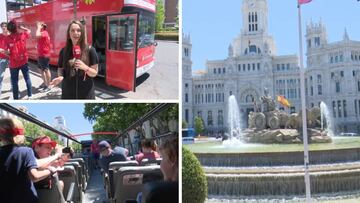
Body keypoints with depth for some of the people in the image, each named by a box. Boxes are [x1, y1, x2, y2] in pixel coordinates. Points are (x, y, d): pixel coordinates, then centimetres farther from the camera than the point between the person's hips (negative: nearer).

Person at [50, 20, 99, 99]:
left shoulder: (90, 50, -5)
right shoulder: (64, 51, 2)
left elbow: (94, 73, -3)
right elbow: (60, 68, 12)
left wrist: (85, 68, -22)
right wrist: (60, 77, -10)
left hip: (86, 94, -2)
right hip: (68, 94, 2)